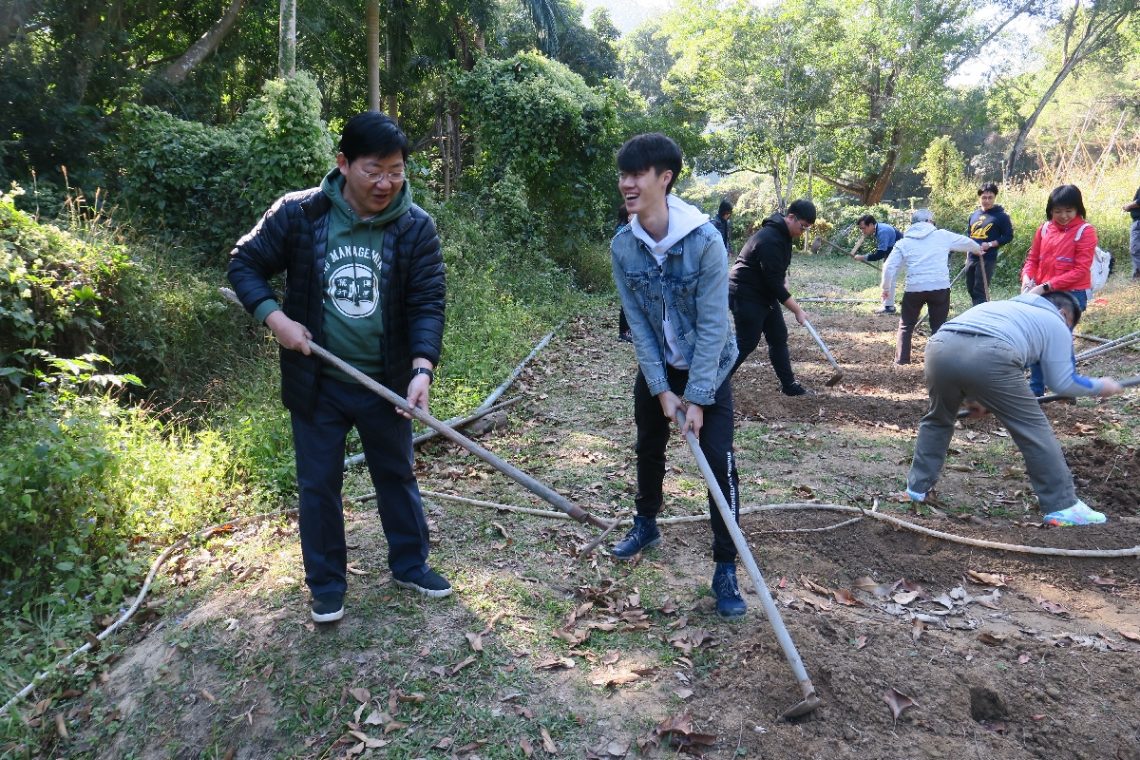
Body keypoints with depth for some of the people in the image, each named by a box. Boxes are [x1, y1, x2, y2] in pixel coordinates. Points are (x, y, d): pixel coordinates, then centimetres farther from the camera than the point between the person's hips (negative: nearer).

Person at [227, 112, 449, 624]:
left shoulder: (416, 228, -9)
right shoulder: (298, 214, -10)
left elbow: (427, 304, -12)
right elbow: (245, 264, 1)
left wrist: (422, 369, -26)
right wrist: (275, 318, -14)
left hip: (386, 382, 1)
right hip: (317, 381, 0)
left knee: (397, 475, 16)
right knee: (318, 484, 11)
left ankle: (410, 564, 37)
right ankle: (326, 585, 30)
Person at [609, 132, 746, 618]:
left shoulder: (705, 240, -27)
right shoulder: (622, 245, -14)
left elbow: (712, 325, -24)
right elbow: (637, 323, -10)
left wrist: (697, 398, -22)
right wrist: (662, 389, -13)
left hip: (708, 367, -4)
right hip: (656, 367, 4)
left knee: (719, 462, -9)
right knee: (648, 448, 17)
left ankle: (726, 570, 4)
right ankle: (647, 525, 42)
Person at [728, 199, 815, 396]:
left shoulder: (782, 233, 4)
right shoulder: (770, 240, -27)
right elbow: (774, 282, -27)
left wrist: (784, 278, -1)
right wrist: (797, 310, -21)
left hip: (765, 293, 10)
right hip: (746, 296, -10)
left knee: (779, 337, 10)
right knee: (746, 343, -6)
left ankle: (788, 384, 17)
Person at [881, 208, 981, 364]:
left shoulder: (904, 242, 9)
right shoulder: (942, 235, 10)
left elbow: (889, 267, 2)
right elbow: (965, 242, 27)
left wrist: (886, 287, 15)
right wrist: (978, 249, 48)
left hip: (914, 289, 0)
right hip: (940, 288, 0)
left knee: (906, 326, 14)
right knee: (938, 326, 10)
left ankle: (901, 361, 11)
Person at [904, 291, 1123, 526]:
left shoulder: (1005, 305, 44)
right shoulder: (1055, 324, 27)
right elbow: (1062, 382, 21)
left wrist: (970, 398, 46)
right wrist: (1100, 386, 39)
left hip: (939, 347, 5)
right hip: (988, 357, -5)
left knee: (937, 420, 29)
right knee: (1034, 429, 11)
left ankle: (918, 487, 34)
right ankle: (1062, 506, 18)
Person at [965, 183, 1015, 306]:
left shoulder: (1001, 216, -5)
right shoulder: (974, 215, 10)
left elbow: (1008, 236, -4)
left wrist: (990, 244, -17)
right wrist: (967, 256, 14)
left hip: (987, 259, -6)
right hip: (971, 258, 6)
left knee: (980, 291, -8)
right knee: (971, 290, 13)